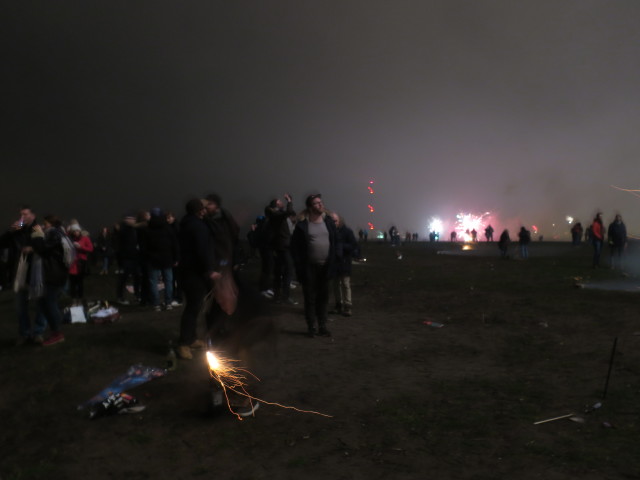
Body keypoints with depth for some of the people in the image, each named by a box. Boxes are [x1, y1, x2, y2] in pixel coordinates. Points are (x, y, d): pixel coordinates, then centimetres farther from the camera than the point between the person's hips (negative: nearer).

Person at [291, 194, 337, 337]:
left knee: (323, 298, 10)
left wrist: (332, 263, 0)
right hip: (309, 267, -3)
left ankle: (322, 327, 20)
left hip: (325, 267, 3)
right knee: (310, 298, 5)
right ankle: (311, 327, 15)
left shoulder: (328, 221, 4)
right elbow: (295, 246, -5)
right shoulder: (302, 224, -6)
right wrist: (300, 266, -10)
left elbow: (334, 243, 7)